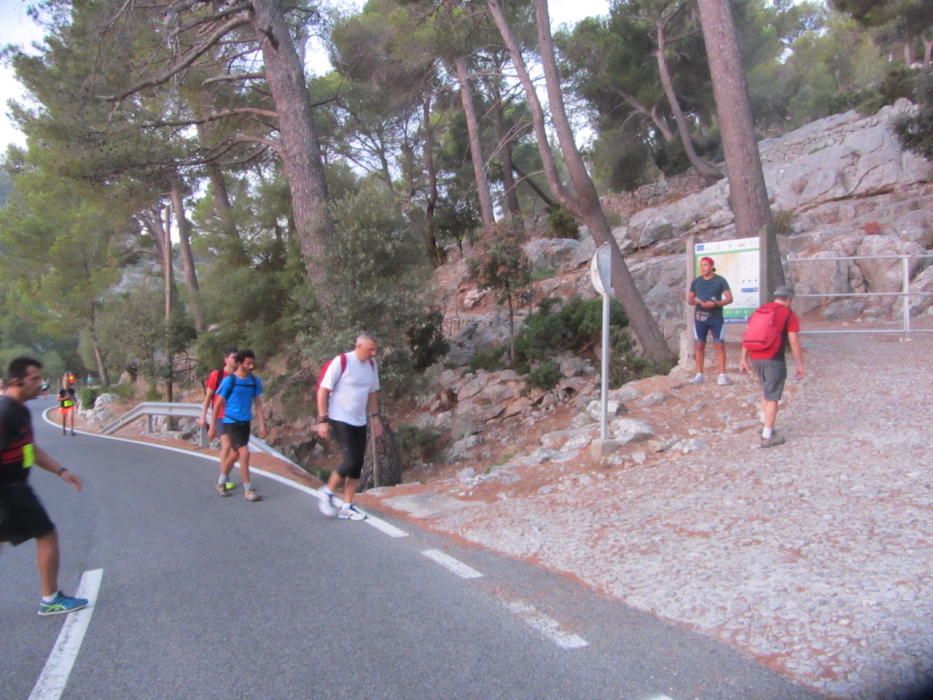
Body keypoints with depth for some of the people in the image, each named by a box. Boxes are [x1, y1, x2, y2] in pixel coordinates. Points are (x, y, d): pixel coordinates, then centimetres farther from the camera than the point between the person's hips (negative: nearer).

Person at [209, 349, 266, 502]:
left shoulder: (255, 381, 1)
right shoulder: (229, 381, -12)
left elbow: (258, 404, 7)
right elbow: (218, 405, -6)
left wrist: (262, 425, 2)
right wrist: (212, 427, -6)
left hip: (246, 422, 6)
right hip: (231, 422, -5)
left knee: (234, 454, 16)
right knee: (245, 453, -13)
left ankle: (221, 482, 37)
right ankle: (248, 489, -3)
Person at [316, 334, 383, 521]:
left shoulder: (372, 365, 5)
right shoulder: (341, 362, -15)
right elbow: (323, 391, -12)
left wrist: (375, 417, 11)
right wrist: (323, 420, -15)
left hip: (359, 421, 7)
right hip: (340, 419, -7)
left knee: (357, 465, 5)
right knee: (350, 461, -14)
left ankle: (347, 507, 15)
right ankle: (327, 493, 9)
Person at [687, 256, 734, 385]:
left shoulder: (720, 281, -1)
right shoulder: (696, 282, 7)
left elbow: (729, 299, -5)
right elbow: (689, 300, 10)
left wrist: (715, 304, -21)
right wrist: (696, 301, -14)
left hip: (716, 318, -2)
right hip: (700, 318, 3)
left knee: (720, 345, -3)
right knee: (699, 345, 2)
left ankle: (722, 375, -1)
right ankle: (699, 374, 9)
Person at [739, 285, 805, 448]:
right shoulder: (789, 315, -2)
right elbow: (794, 341, -7)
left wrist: (744, 358, 15)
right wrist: (800, 365, -2)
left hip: (755, 358, 6)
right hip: (774, 360, -6)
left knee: (766, 388, 26)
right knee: (772, 397, 0)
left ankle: (765, 423, 28)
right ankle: (768, 436, 1)